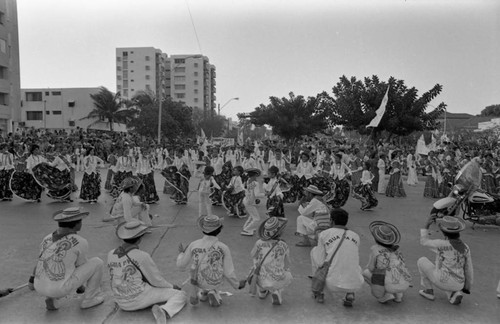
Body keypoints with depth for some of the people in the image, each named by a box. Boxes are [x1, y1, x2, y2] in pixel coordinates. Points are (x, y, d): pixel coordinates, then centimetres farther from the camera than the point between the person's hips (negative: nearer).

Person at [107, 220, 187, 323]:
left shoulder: (111, 254, -2)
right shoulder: (142, 256, -20)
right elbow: (157, 280, -10)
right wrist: (172, 287, 11)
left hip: (122, 303, 8)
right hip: (140, 298, -7)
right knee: (180, 295, -2)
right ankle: (164, 312, -25)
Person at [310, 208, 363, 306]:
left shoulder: (324, 234, 0)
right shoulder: (356, 236, 10)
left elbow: (320, 263, 0)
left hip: (333, 284, -3)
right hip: (355, 285, 3)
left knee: (315, 250, 19)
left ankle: (319, 293, 22)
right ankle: (350, 295, 13)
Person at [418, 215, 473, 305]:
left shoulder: (441, 244, -17)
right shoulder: (465, 248, -1)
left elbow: (424, 241, 1)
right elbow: (468, 270, 7)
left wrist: (427, 224, 1)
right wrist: (467, 288, 22)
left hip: (443, 282, -5)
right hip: (457, 285, 5)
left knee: (422, 261, 17)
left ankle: (428, 291, 23)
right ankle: (454, 293, 9)